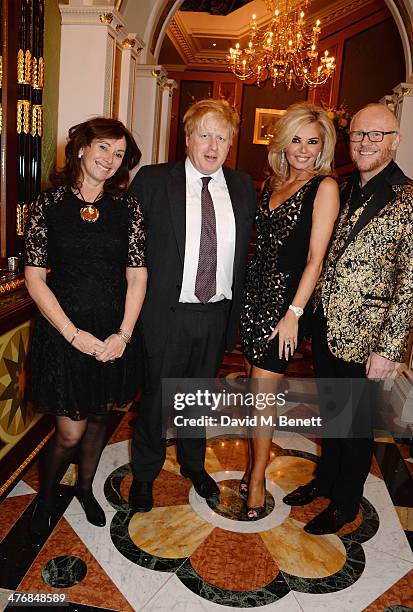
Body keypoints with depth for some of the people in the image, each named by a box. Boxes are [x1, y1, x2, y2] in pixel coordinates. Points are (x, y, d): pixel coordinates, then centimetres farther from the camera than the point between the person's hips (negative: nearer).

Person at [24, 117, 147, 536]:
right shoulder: (49, 204, -5)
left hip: (114, 332, 3)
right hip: (63, 330, -2)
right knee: (70, 431, 1)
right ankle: (45, 496, 32)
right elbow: (35, 278, -7)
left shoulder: (127, 206, 0)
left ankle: (85, 488, 43)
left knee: (97, 418, 17)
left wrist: (123, 333, -11)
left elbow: (137, 275, -1)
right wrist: (74, 334, -14)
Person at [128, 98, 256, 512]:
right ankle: (144, 473, 36)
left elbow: (246, 248, 8)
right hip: (167, 312, -3)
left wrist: (237, 309, 3)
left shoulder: (243, 187, 4)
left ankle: (194, 464, 45)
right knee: (156, 396, 12)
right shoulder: (153, 180, -7)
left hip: (218, 314, 4)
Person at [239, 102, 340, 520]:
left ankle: (257, 482, 16)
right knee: (253, 385, 11)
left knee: (262, 392, -2)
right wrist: (243, 292, 8)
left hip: (286, 296, -6)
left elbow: (315, 257, -12)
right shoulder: (272, 183, 12)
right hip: (254, 292, 6)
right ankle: (253, 465, 28)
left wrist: (294, 313, -16)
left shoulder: (324, 187, -7)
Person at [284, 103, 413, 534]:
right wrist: (312, 308, 8)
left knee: (355, 419, 12)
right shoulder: (343, 190, 6)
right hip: (325, 325, 6)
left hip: (362, 335, -6)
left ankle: (345, 503, 34)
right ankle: (325, 478, 44)